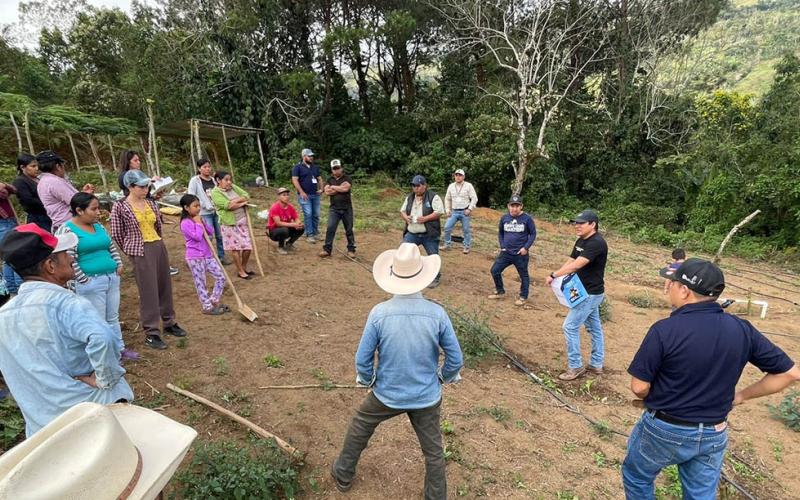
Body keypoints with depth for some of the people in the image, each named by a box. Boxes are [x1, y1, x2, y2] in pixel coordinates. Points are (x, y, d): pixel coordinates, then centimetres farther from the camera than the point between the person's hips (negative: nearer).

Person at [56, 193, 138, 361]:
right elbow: (69, 260, -17)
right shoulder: (67, 230, -12)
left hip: (112, 277, 7)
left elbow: (111, 247, 20)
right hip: (91, 282, -7)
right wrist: (84, 280, -15)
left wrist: (119, 264, 8)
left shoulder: (98, 226, 10)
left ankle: (119, 348, 29)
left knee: (113, 317, 17)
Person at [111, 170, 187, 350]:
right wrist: (131, 250, 8)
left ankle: (169, 323, 29)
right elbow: (116, 235, -2)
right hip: (140, 253, -6)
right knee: (148, 291, -2)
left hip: (160, 247, 6)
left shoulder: (151, 203, 8)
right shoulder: (120, 207, -7)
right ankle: (151, 333, 8)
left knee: (165, 287, 13)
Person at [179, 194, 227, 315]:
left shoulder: (199, 218, 10)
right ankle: (207, 307, 15)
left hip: (207, 255, 8)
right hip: (195, 258, -8)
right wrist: (198, 223, -14)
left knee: (221, 277, 8)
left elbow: (211, 231, 7)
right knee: (200, 284, 4)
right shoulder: (185, 223, -15)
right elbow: (198, 237, -22)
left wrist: (202, 222, -4)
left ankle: (214, 301, 22)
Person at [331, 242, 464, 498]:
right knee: (434, 452, 21)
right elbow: (456, 359, -10)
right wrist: (443, 377, 10)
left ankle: (343, 475, 49)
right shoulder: (437, 313, -19)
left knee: (359, 428, 29)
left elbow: (363, 359, -12)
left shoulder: (379, 313, -22)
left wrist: (368, 380, 9)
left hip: (387, 395, 1)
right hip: (427, 398, 0)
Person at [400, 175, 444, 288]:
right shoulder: (409, 198, 10)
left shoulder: (433, 197, -8)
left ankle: (435, 278, 21)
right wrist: (405, 217, -7)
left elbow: (439, 212, -14)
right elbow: (402, 211, 17)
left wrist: (425, 218, -24)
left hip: (429, 234, -4)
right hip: (411, 234, 4)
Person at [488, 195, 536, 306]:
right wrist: (502, 246, 3)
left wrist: (526, 247, -12)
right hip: (506, 252, 4)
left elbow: (533, 234, -3)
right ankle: (500, 292, 24)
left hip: (521, 254, -4)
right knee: (495, 270, 4)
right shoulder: (504, 218, 0)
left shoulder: (527, 218, -10)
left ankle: (523, 297, 27)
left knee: (523, 275, 9)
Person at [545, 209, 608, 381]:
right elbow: (570, 262, 6)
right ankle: (596, 364, 29)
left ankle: (575, 366, 4)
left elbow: (577, 265, -31)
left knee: (570, 326, -7)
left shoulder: (597, 243, -22)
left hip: (591, 294, -10)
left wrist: (554, 275, -29)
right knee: (594, 328, 17)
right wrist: (557, 277, -10)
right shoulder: (581, 241, 8)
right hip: (588, 292, 10)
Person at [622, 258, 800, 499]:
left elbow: (639, 387, -19)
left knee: (636, 477, 22)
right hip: (713, 435, 5)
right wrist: (740, 396, 8)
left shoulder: (665, 330, -24)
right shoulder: (741, 329, -8)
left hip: (664, 430, -4)